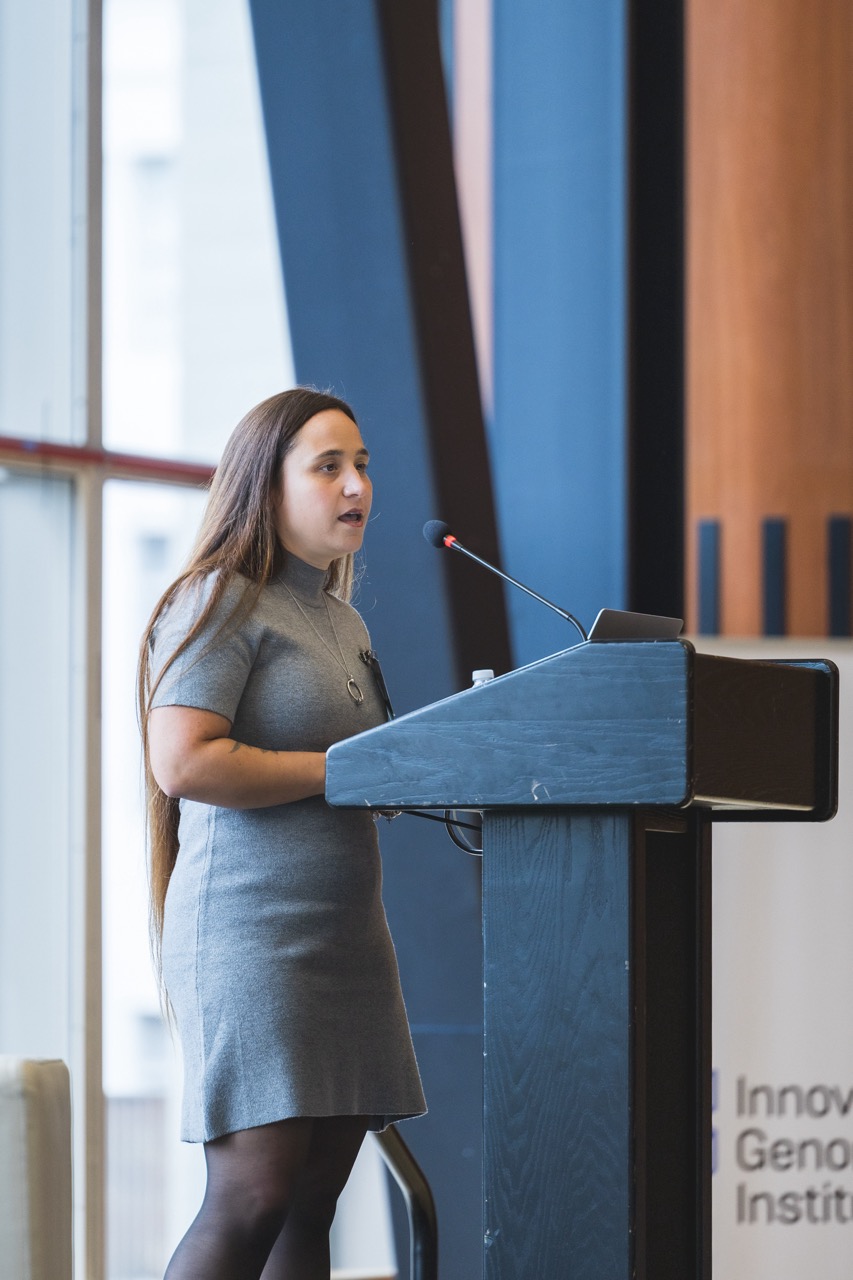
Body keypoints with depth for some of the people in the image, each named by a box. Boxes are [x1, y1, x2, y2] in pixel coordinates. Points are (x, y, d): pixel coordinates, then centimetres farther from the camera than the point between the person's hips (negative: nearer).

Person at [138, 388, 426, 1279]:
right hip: (252, 929, -9)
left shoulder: (342, 622, 22)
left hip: (346, 931, 9)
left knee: (313, 1203, 4)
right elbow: (184, 763, -17)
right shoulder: (221, 603, -5)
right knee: (254, 1195, -16)